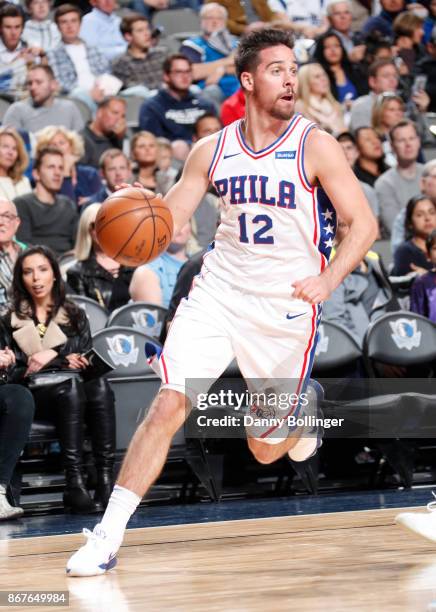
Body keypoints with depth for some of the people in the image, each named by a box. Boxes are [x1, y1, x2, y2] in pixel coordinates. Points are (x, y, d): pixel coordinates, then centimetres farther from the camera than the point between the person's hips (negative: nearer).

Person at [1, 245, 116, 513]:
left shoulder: (75, 315, 23)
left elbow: (87, 358, 12)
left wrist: (52, 354, -5)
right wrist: (63, 362, -3)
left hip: (76, 384, 2)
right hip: (35, 393, -2)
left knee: (100, 387, -35)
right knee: (70, 389, -38)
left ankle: (106, 478, -47)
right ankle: (74, 483, -48)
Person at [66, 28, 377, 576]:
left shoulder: (315, 146, -9)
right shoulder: (213, 150, 1)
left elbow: (363, 224, -7)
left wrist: (328, 280, -22)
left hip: (286, 305, -2)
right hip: (219, 290, 2)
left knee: (266, 450, 8)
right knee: (169, 403, -17)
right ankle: (109, 532, -15)